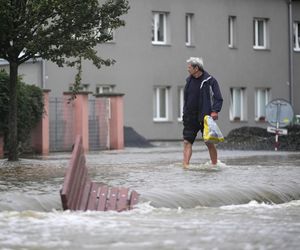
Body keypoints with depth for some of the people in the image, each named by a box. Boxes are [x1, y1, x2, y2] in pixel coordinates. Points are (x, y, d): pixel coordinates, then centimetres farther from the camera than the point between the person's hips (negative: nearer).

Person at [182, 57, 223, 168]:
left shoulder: (209, 80, -6)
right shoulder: (189, 80, 12)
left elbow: (218, 98, -8)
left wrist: (215, 111, -21)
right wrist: (185, 114, 16)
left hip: (204, 117, -5)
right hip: (190, 118, 5)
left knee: (209, 143, 2)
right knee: (187, 142, -5)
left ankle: (214, 164, 14)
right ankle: (185, 165, -8)